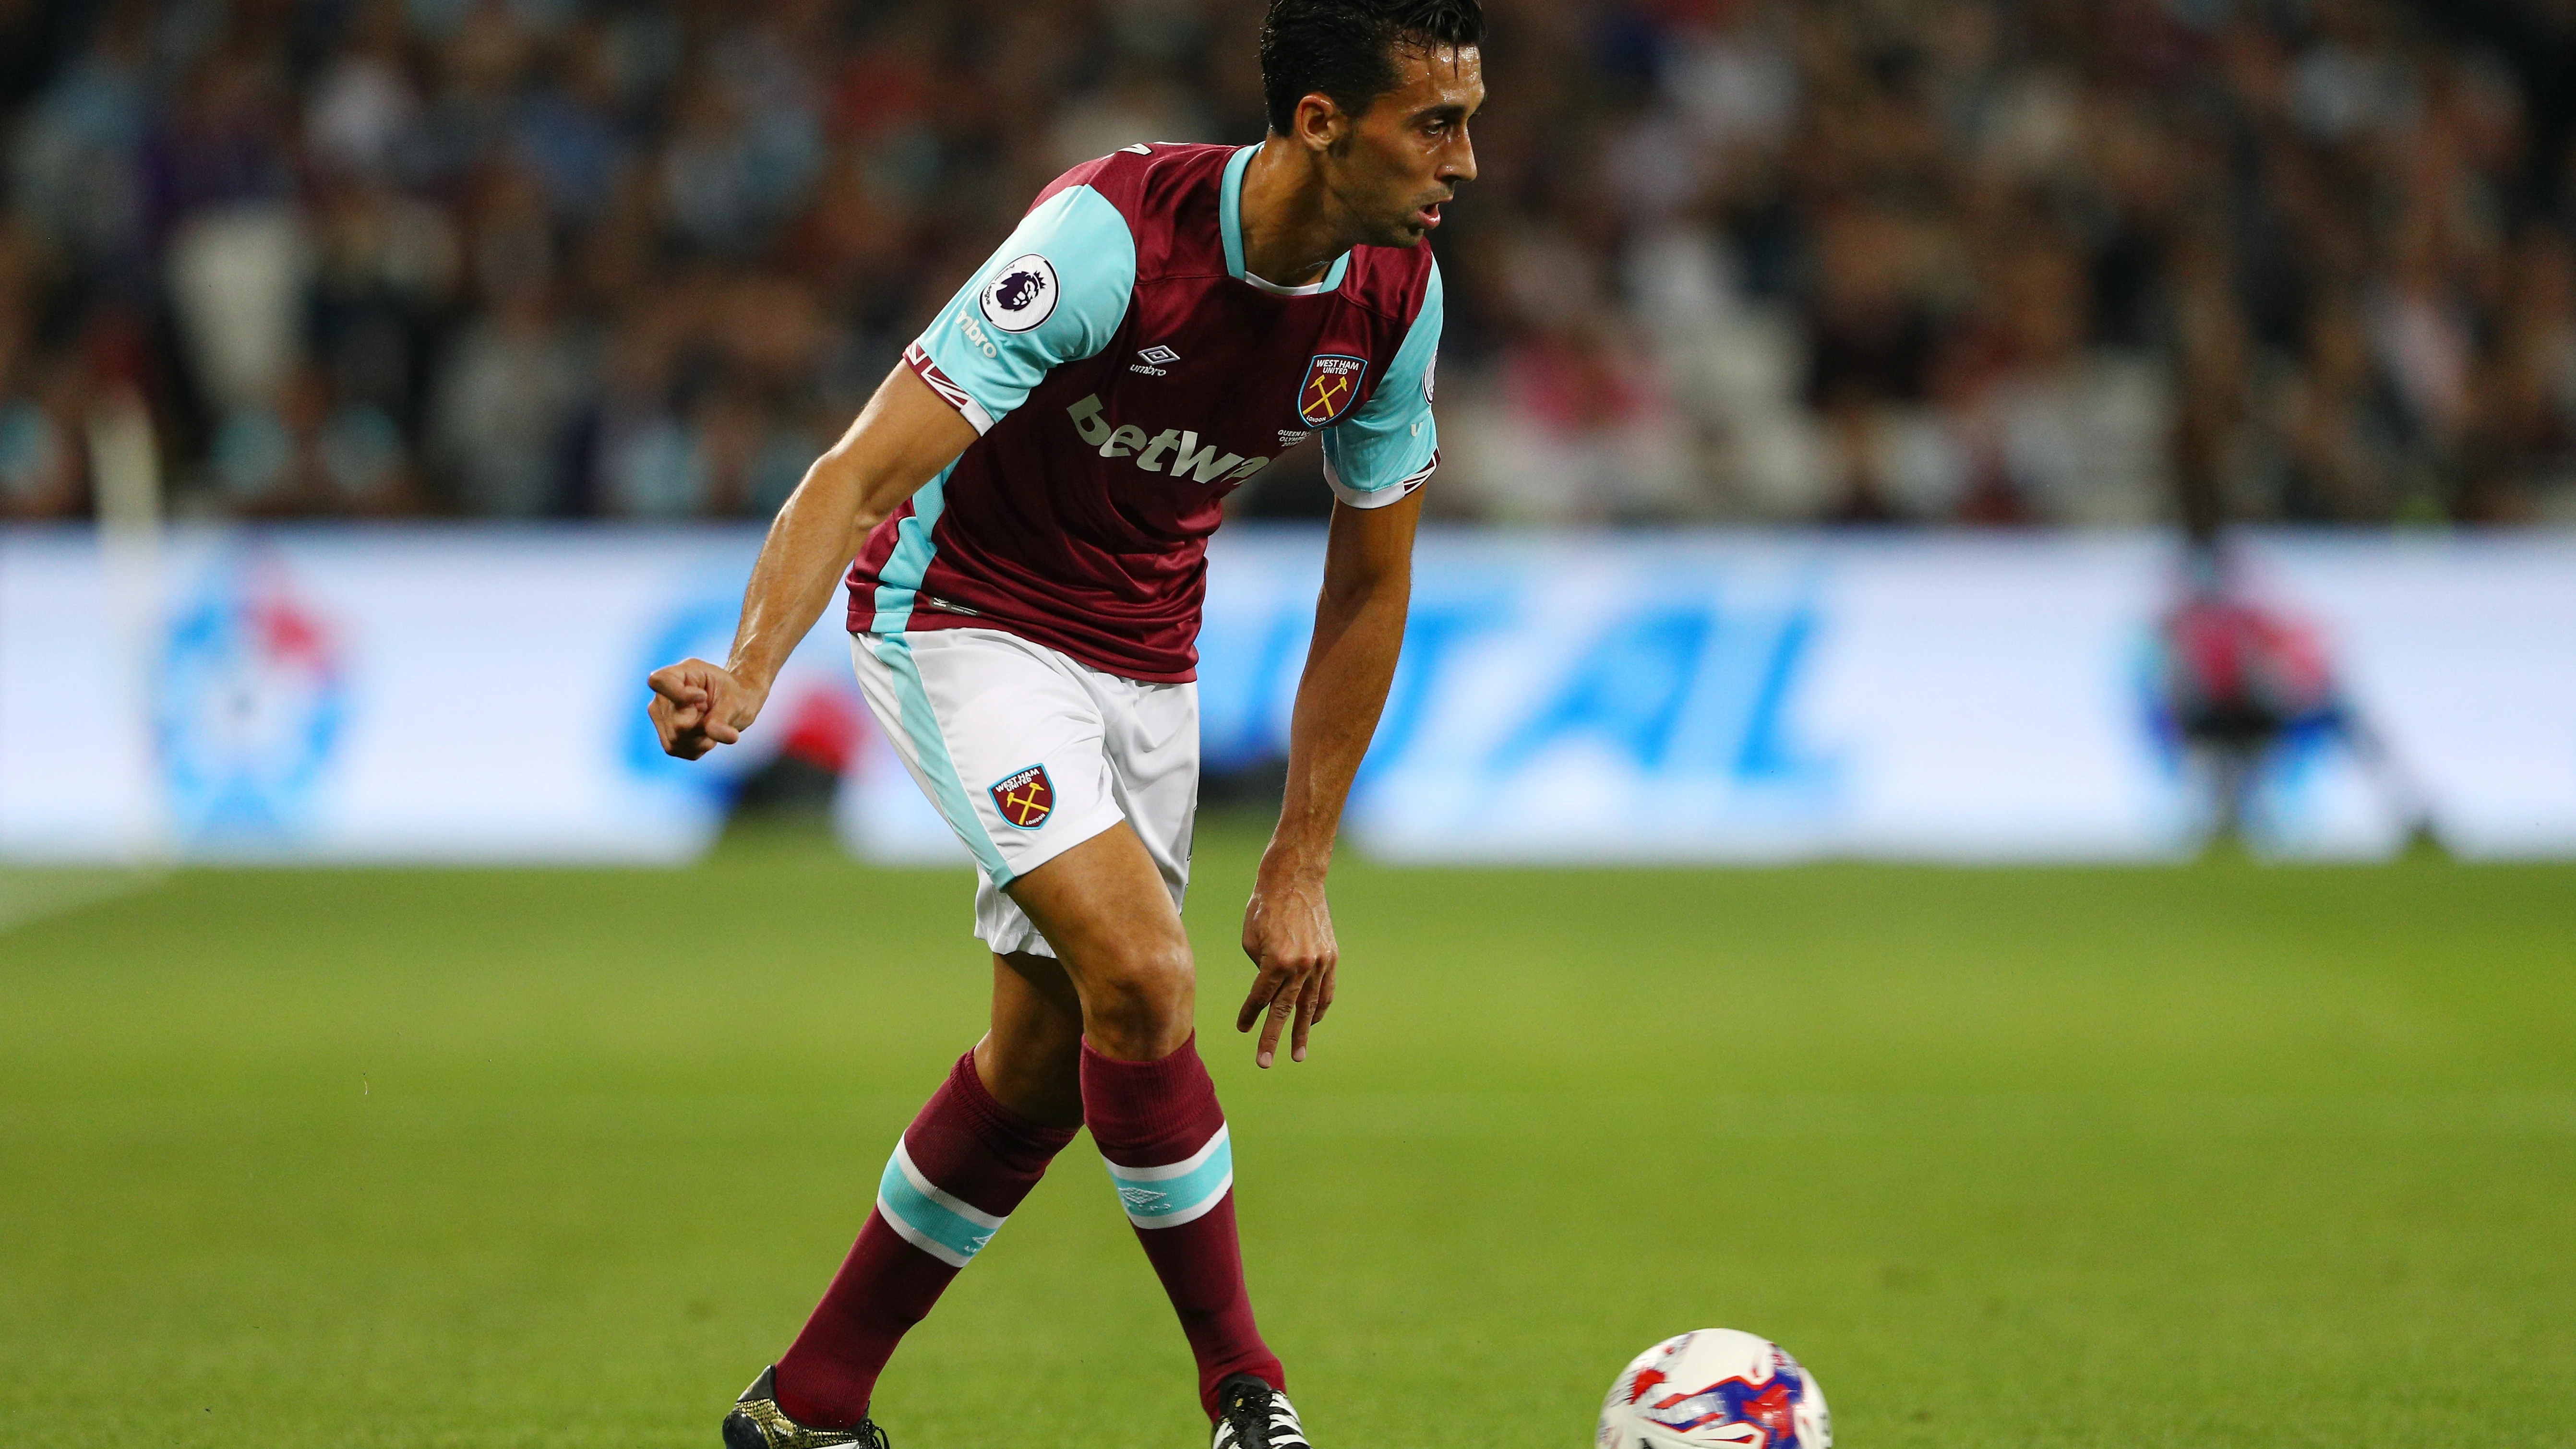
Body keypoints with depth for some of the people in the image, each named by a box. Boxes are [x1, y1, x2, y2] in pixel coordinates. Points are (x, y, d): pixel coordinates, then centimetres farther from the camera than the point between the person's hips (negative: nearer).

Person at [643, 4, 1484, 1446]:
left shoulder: (1395, 297, -11)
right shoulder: (1112, 235, -30)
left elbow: (1369, 587, 2)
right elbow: (863, 474, -33)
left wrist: (1299, 874, 1)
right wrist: (749, 676, -49)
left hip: (1144, 656, 7)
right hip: (964, 612, -7)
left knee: (1048, 1059, 7)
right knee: (1142, 977, -22)